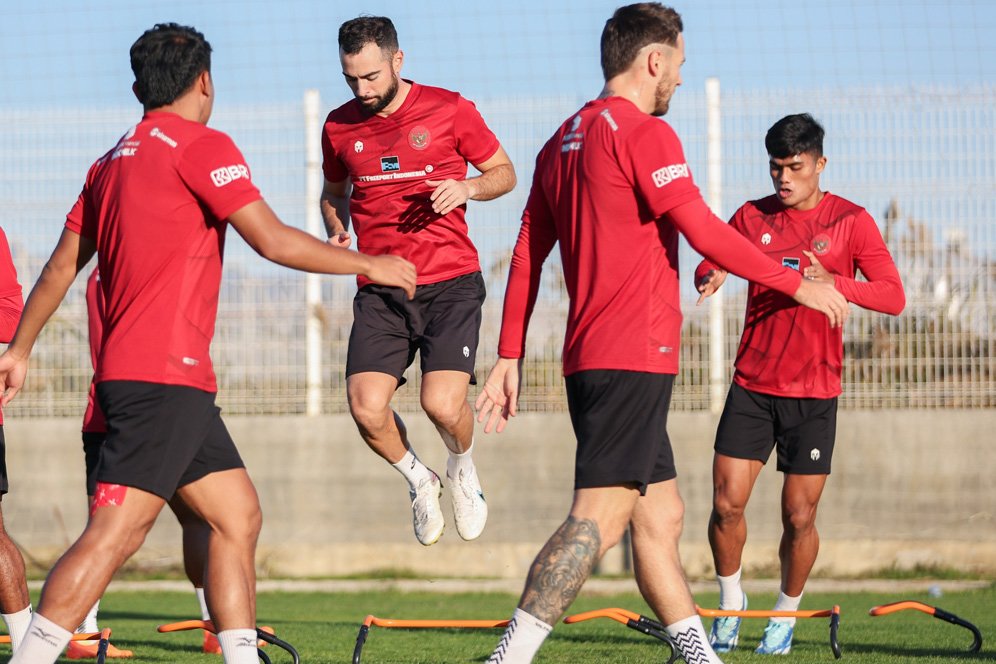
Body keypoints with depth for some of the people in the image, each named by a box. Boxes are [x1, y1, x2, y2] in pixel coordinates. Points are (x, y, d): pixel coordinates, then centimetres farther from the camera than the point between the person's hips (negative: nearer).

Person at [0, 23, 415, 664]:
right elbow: (272, 240, -13)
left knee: (238, 516, 11)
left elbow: (62, 265, 22)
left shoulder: (113, 161, 18)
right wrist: (369, 264, -2)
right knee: (115, 532, -14)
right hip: (163, 376, -10)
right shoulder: (201, 146, -7)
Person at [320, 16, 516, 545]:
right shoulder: (340, 126, 8)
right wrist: (336, 230, 4)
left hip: (450, 283, -3)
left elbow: (504, 173, 9)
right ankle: (419, 480, 16)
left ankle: (462, 469, 18)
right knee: (366, 407, -16)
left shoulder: (449, 110, -1)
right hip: (380, 291, 3)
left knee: (442, 403, -19)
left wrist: (467, 188, -12)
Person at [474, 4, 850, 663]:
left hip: (592, 361, 10)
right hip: (634, 359, -10)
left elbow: (528, 255, 18)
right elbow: (706, 234, -14)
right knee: (597, 520, -14)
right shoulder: (645, 134, -10)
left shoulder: (565, 141, 17)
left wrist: (511, 357, 20)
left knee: (660, 517, 12)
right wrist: (797, 283, -5)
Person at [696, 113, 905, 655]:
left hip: (814, 392, -2)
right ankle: (730, 600, 18)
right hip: (752, 386, 2)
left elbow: (893, 296, -8)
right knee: (727, 504, -5)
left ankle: (786, 615, 21)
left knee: (799, 517, -1)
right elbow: (712, 262, 0)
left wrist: (833, 283, -25)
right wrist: (709, 277, -25)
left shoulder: (850, 221, -2)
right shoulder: (753, 217, 7)